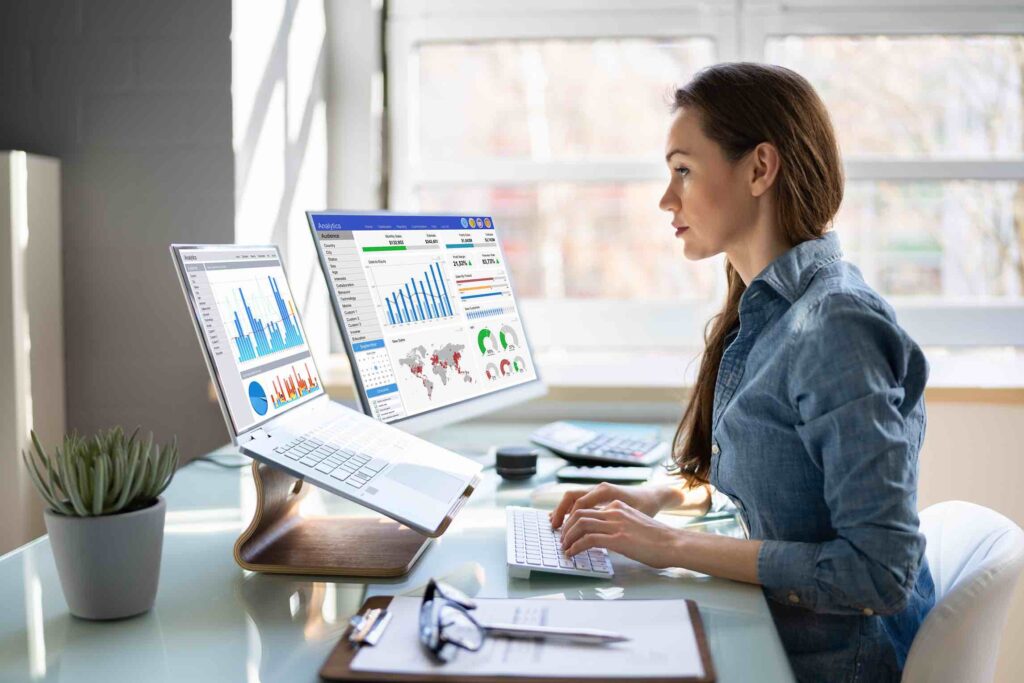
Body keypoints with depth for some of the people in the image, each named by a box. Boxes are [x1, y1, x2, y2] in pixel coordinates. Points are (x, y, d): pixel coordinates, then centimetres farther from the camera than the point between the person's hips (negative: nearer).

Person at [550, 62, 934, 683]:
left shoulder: (836, 325, -23)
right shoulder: (764, 310, 4)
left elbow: (879, 571, -25)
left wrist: (676, 545, -22)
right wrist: (660, 498, 2)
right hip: (763, 630, 7)